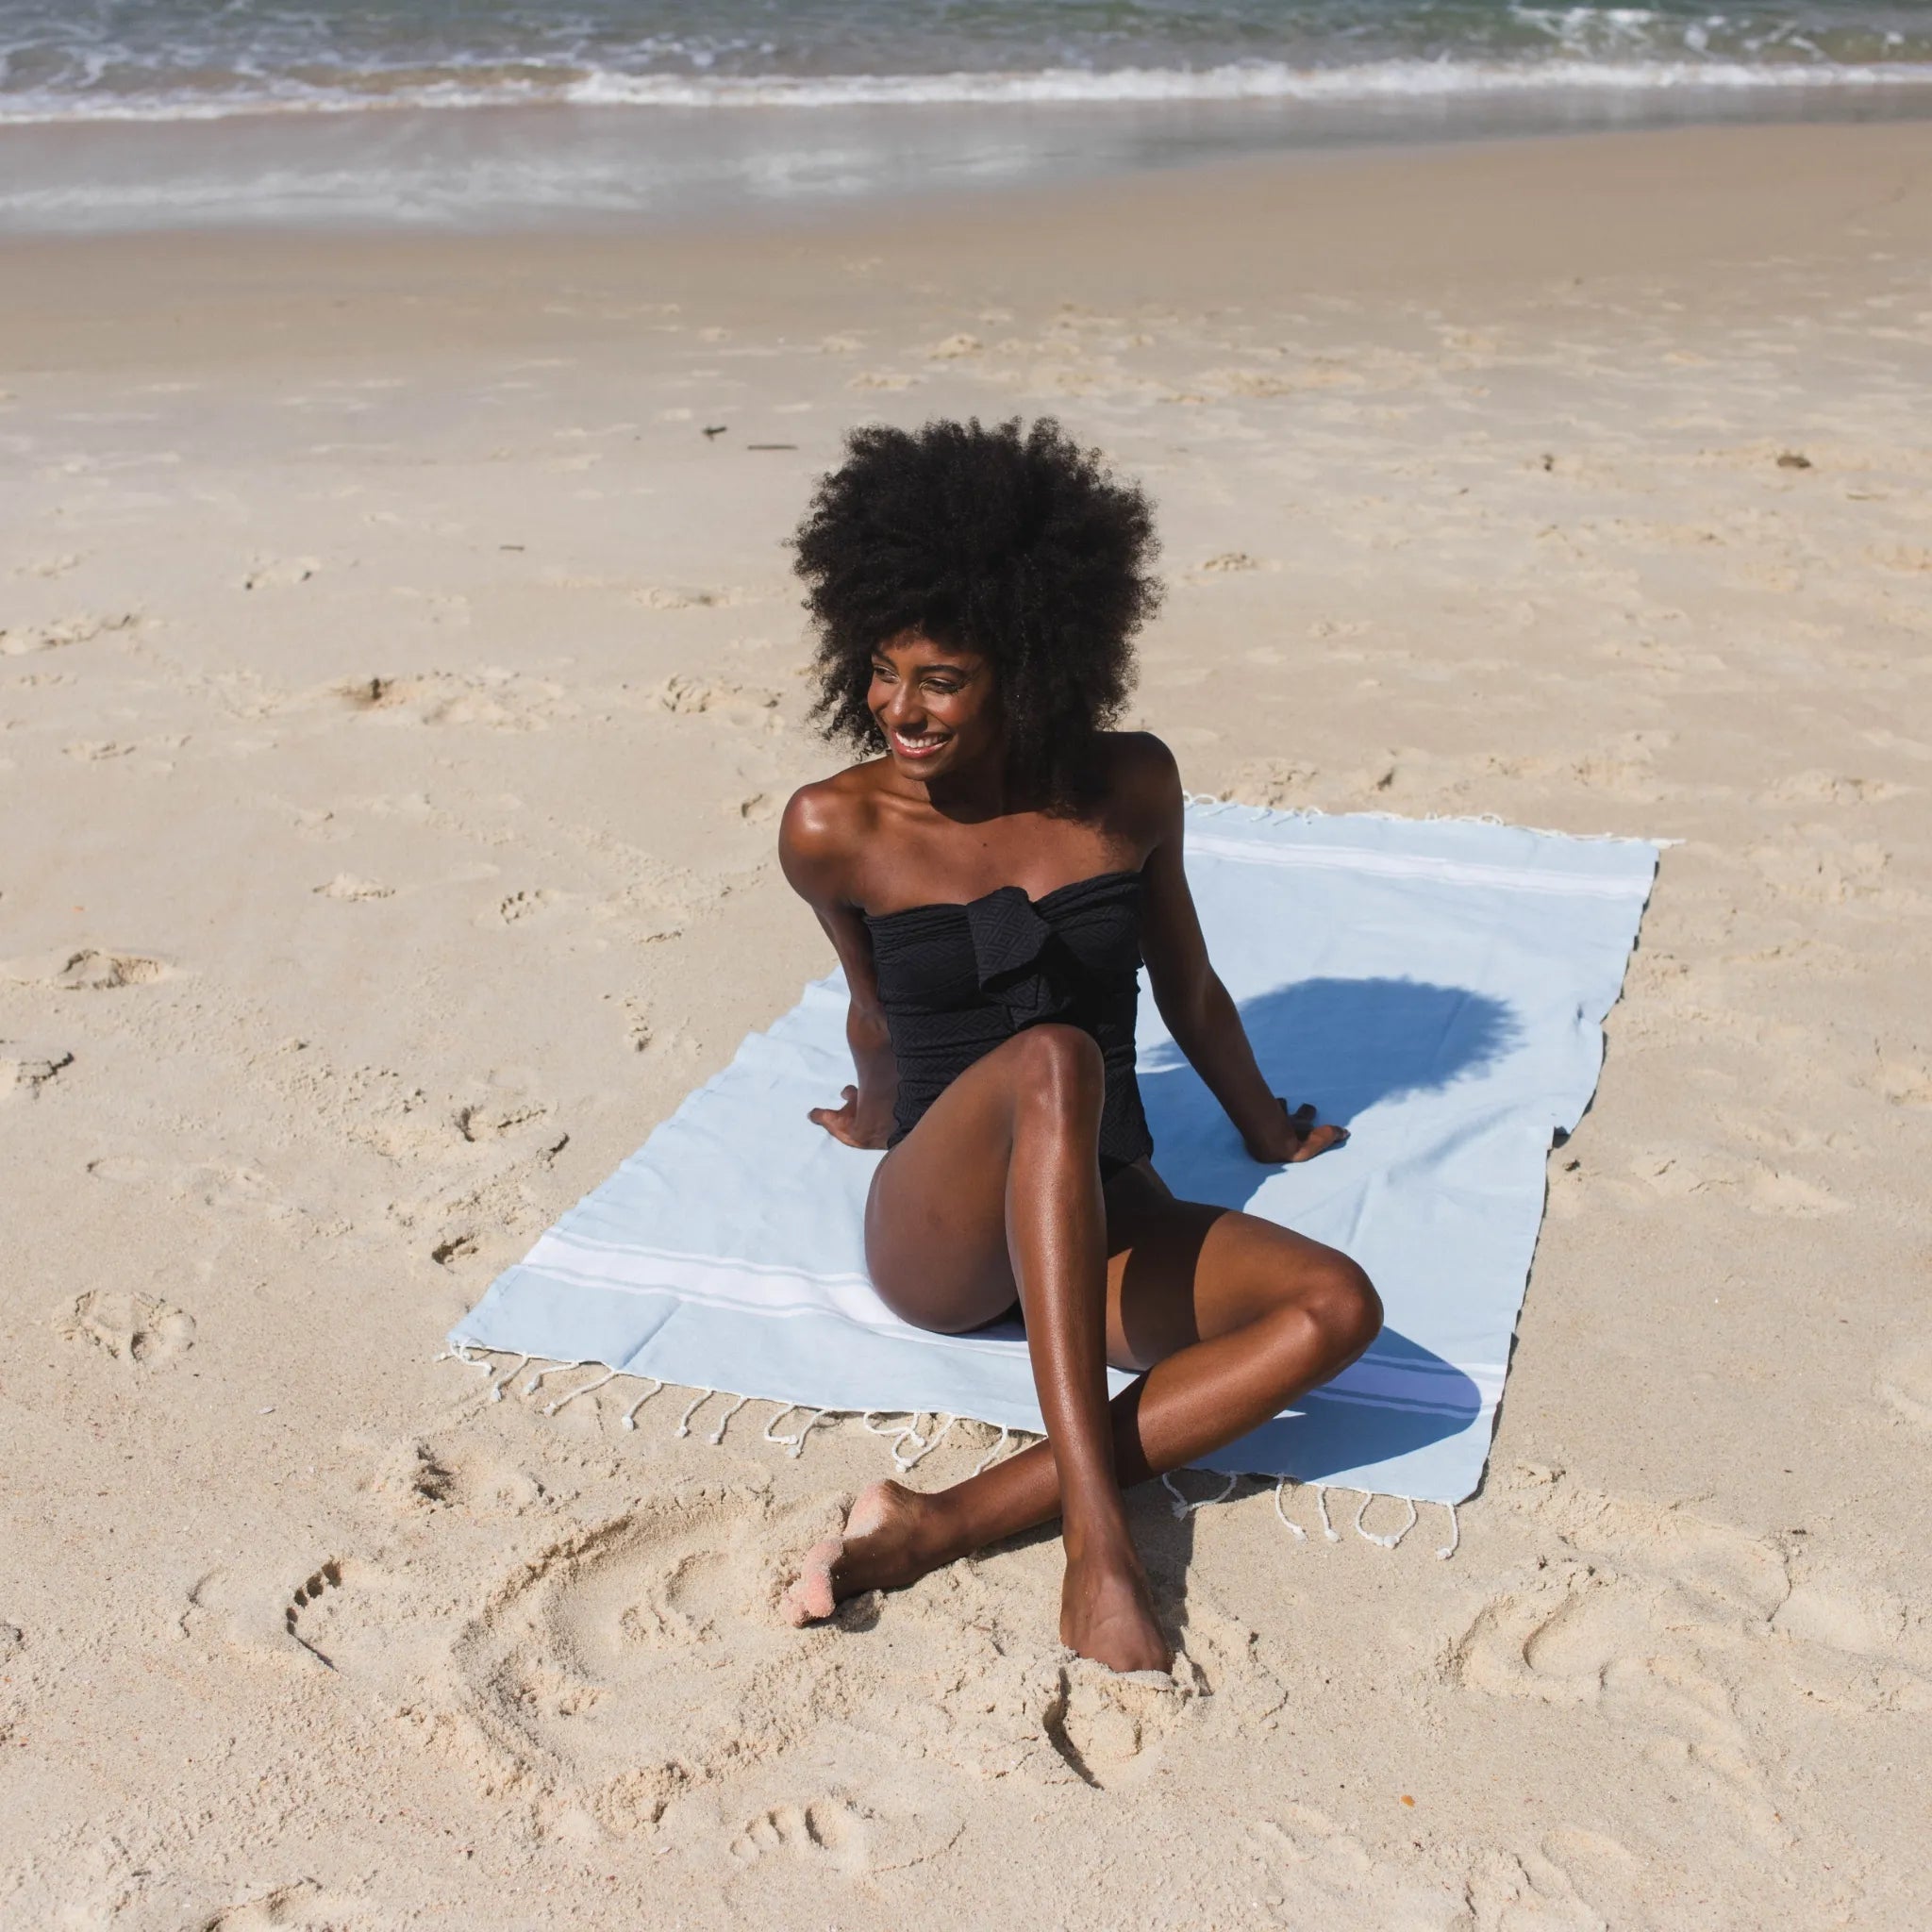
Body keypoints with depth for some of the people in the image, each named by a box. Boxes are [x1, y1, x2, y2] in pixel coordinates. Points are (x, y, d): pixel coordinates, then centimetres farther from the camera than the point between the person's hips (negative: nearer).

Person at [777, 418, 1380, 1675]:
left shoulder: (1129, 789, 2)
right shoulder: (836, 831, -5)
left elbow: (1189, 990, 17)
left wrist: (1268, 1132, 30)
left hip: (1101, 1221, 4)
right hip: (939, 1236, -3)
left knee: (1336, 1306, -27)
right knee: (1050, 1061, -37)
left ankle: (949, 1525, -32)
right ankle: (1097, 1537, -41)